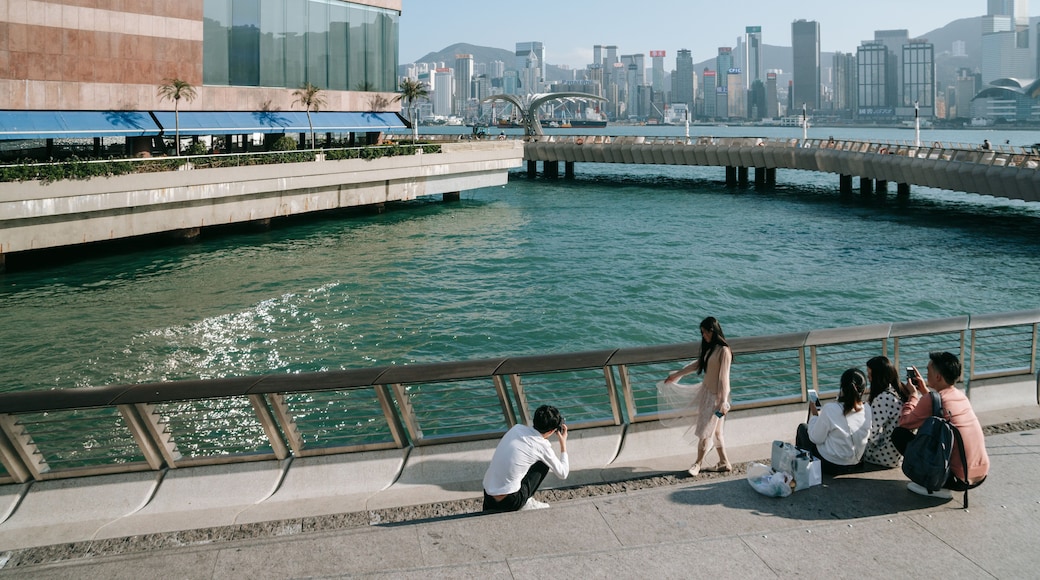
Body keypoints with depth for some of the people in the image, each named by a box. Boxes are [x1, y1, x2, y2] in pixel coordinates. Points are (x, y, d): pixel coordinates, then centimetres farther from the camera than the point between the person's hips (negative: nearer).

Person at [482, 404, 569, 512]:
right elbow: (563, 474, 6)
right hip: (509, 502, -5)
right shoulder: (542, 446, -8)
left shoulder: (517, 428, 5)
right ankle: (525, 503, 12)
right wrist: (563, 443, 14)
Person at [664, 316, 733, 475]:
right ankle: (724, 463, 23)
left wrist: (723, 402, -23)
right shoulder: (709, 348, 7)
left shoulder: (723, 351, -19)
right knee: (715, 431, 14)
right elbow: (696, 364, 20)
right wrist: (677, 375, 28)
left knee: (705, 430, 2)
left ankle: (698, 463, 16)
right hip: (706, 392, 8)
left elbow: (724, 378, -21)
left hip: (716, 396, -8)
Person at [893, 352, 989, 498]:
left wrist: (913, 396, 8)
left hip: (957, 479, -8)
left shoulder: (932, 400, -16)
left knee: (899, 434, -3)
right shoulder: (961, 396, 7)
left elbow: (904, 424, -5)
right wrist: (925, 391, 25)